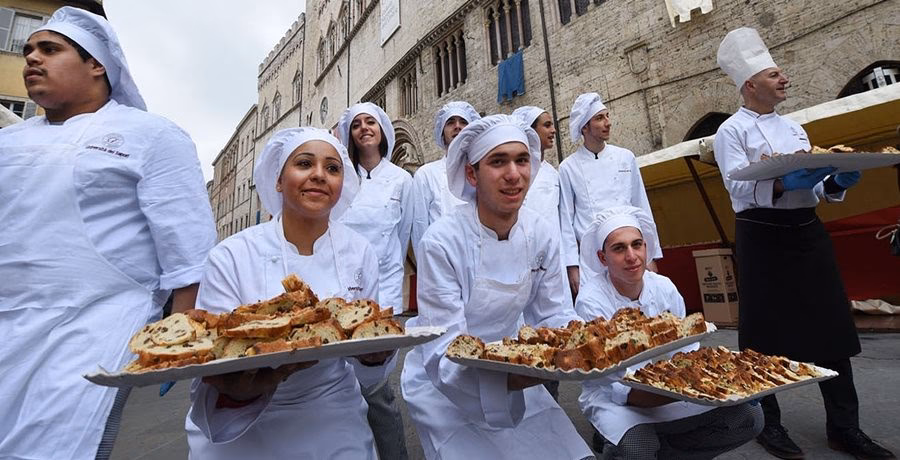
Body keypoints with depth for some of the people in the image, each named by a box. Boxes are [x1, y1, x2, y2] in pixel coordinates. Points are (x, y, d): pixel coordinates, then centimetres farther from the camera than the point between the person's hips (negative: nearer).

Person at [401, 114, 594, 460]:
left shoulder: (540, 234, -9)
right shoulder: (441, 242, -26)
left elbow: (551, 315, 1)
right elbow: (447, 356, -26)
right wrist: (529, 374, -41)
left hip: (513, 378, 5)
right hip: (445, 388, -4)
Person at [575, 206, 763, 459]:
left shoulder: (664, 287, -5)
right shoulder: (592, 301, -22)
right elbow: (615, 389, -23)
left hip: (665, 390, 6)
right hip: (612, 400, -6)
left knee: (749, 416, -8)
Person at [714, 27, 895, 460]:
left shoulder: (793, 128, 18)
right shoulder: (731, 131, -3)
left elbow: (812, 186, 16)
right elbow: (739, 188, -14)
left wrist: (836, 182, -4)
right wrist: (785, 184, -28)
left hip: (806, 232, 7)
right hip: (762, 237, -6)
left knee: (830, 327, 9)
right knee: (764, 333, 1)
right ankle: (767, 423, 18)